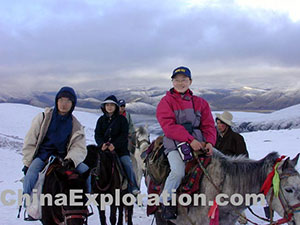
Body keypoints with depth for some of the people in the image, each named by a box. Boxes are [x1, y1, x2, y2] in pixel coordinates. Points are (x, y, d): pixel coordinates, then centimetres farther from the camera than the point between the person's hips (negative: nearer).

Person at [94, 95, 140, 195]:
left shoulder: (122, 119, 6)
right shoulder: (101, 119, 14)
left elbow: (124, 135, -3)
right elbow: (97, 134, 7)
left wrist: (114, 145, -19)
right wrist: (102, 144, -15)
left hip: (120, 148, -2)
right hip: (104, 148, 2)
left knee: (128, 165, -18)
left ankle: (133, 188, -12)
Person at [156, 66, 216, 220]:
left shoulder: (200, 102, 19)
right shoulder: (166, 102, 6)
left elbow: (208, 125, 13)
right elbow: (169, 126, -9)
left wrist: (209, 142, -9)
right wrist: (190, 140, -19)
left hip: (198, 143, 4)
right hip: (175, 144, -4)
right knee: (178, 171, -27)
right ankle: (166, 202, -5)